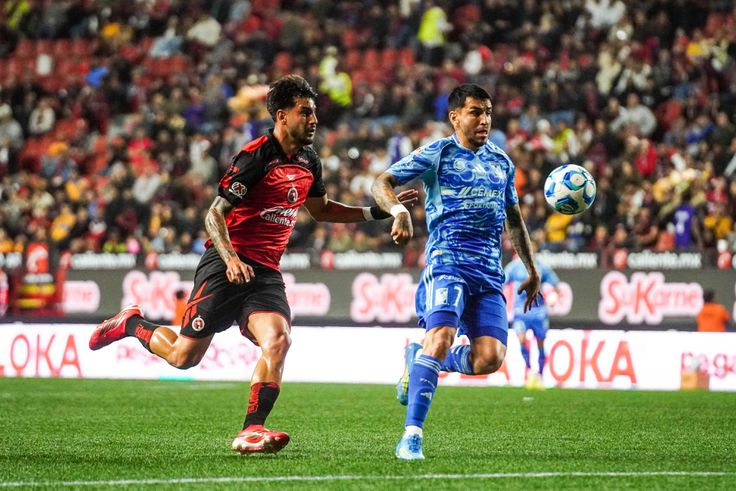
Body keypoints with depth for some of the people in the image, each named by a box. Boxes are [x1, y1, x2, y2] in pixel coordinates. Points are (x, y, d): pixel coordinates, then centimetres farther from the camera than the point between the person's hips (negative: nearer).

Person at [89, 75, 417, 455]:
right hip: (226, 265, -6)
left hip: (265, 272, 6)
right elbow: (214, 215, -15)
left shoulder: (308, 162, 11)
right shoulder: (256, 157, -13)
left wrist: (376, 212, 20)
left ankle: (251, 431, -22)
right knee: (184, 357, -3)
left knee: (277, 340, -21)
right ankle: (131, 324, 27)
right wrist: (230, 258, -31)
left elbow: (321, 210, 29)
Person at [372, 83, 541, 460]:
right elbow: (382, 183, -3)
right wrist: (399, 210, -24)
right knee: (442, 333, -28)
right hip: (447, 261, -5)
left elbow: (514, 218, 32)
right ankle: (412, 435, -25)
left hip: (489, 273, 5)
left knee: (490, 357, -13)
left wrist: (531, 270, 30)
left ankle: (419, 357, 16)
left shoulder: (501, 162, 20)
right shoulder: (436, 153, 3)